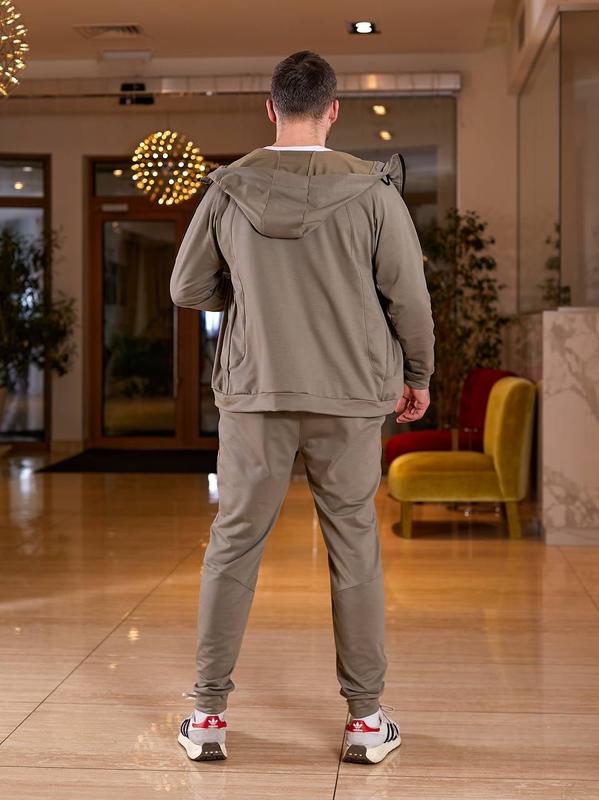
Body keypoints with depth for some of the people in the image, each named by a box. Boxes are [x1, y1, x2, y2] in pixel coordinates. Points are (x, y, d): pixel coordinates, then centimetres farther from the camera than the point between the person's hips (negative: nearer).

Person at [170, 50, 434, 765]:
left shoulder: (227, 189, -3)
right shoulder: (371, 191, -7)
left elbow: (187, 289, 5)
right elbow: (409, 297, -2)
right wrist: (417, 375, 13)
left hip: (253, 392, 1)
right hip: (350, 395, -1)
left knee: (233, 544, 10)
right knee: (354, 550, 9)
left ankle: (208, 715, 15)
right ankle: (366, 718, 16)